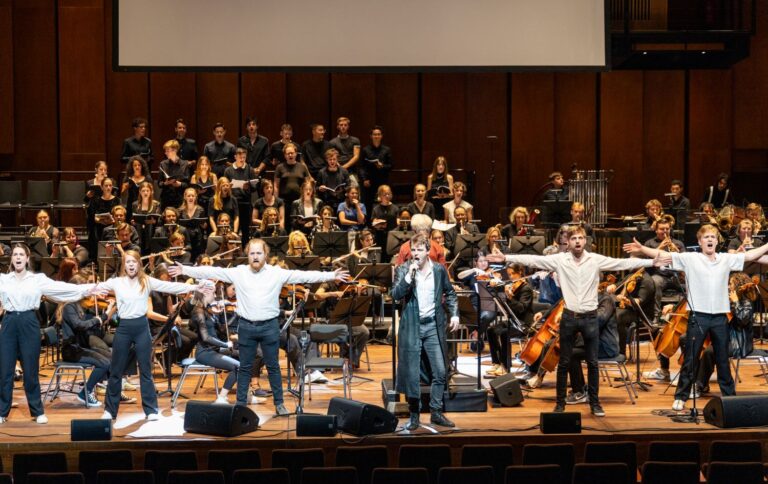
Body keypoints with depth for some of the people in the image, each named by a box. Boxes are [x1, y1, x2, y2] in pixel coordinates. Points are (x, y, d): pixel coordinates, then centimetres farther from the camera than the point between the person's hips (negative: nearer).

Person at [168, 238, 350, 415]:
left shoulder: (277, 273, -3)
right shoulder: (238, 272, 0)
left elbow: (304, 275, -8)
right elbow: (212, 271, 0)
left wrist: (331, 276, -14)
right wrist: (185, 270, -3)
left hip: (269, 326, -1)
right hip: (246, 326, 1)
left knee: (273, 367, 7)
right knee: (245, 367, 9)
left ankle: (279, 403, 16)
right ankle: (241, 403, 16)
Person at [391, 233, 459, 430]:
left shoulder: (439, 270, 3)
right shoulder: (403, 270, -1)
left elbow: (450, 293, 16)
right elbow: (395, 295, -13)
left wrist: (455, 314, 5)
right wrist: (409, 275, -21)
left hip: (434, 326, 2)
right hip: (411, 327, -2)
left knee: (440, 372, 0)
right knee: (411, 373, 1)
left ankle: (436, 412, 12)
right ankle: (414, 414, 12)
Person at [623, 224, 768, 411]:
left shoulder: (726, 259, 7)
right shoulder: (690, 259, -2)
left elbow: (751, 255, 11)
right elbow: (663, 255, -9)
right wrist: (642, 248, -19)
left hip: (720, 316, 3)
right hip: (698, 316, -3)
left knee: (723, 360, 14)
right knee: (690, 360, 3)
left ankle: (729, 395, 25)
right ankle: (681, 397, 11)